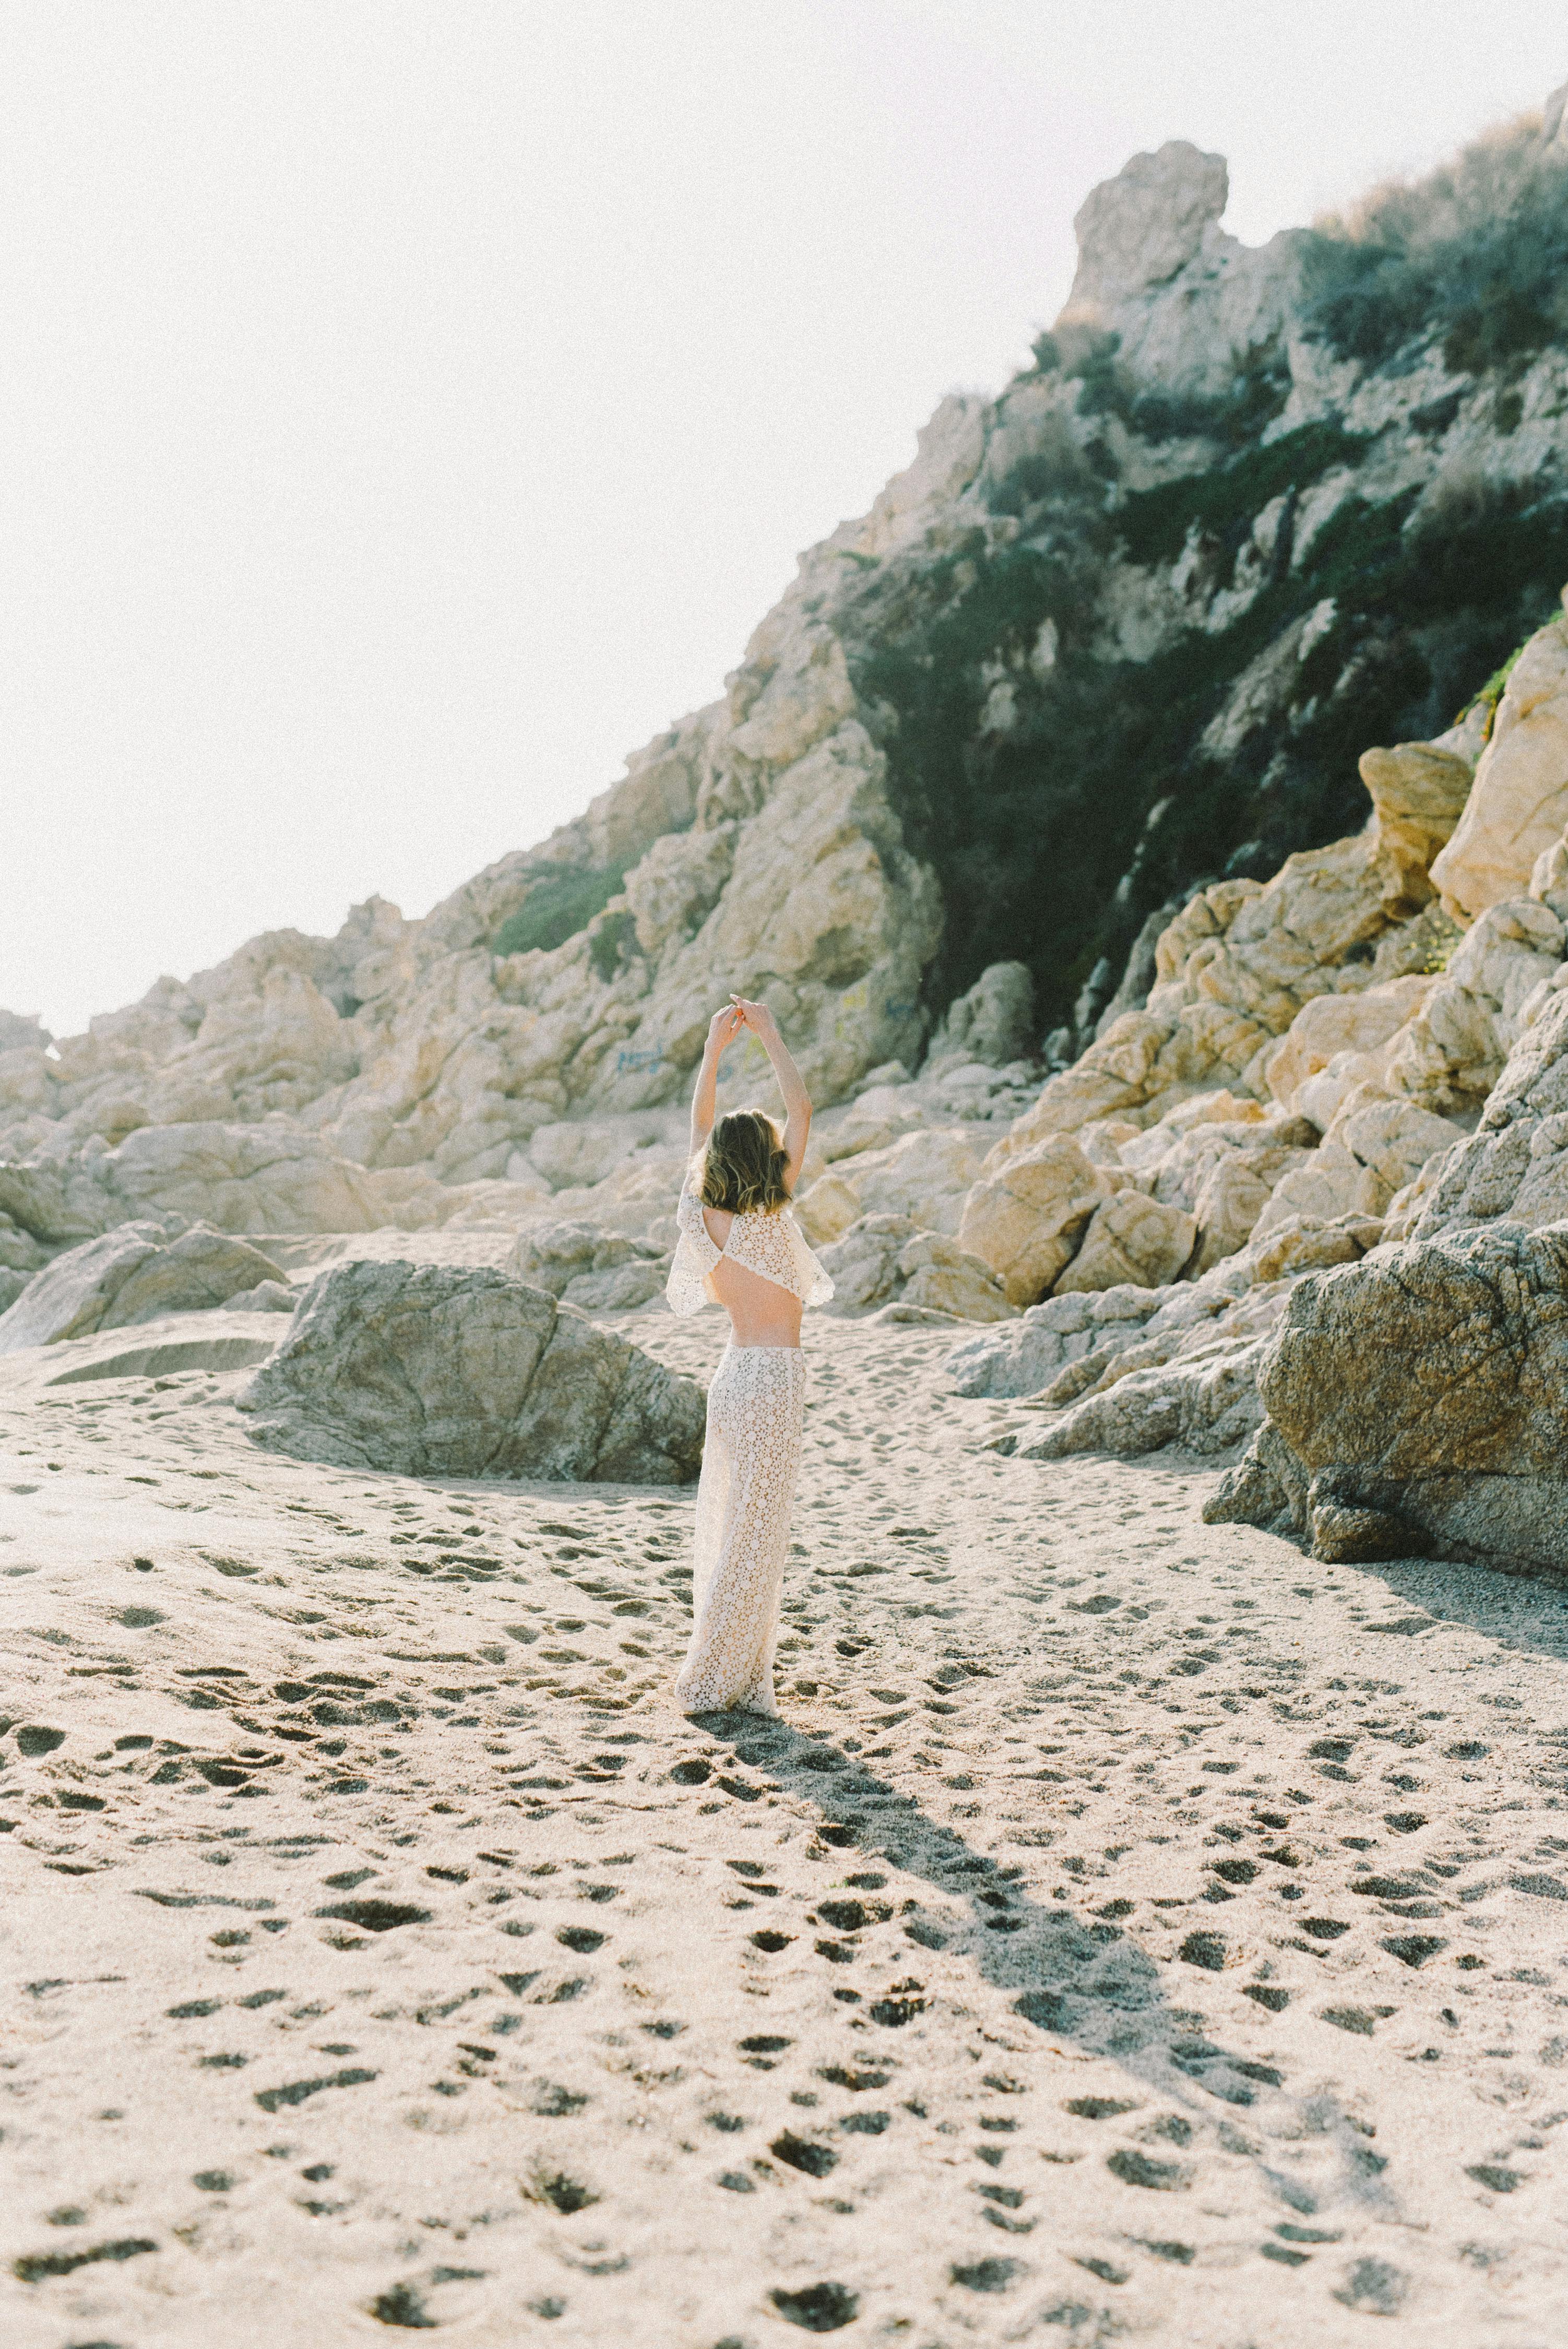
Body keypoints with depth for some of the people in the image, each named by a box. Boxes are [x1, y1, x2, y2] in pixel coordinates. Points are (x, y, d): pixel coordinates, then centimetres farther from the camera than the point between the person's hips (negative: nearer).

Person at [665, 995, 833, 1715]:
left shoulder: (705, 1211, 0)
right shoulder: (767, 1213, -14)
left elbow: (700, 1125, 14)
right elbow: (802, 1110, -8)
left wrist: (715, 1047, 17)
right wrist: (769, 1035, 1)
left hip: (736, 1372, 7)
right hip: (773, 1376, -7)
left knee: (728, 1525, 14)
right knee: (755, 1532, -1)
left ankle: (724, 1671, 24)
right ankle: (716, 1682, 4)